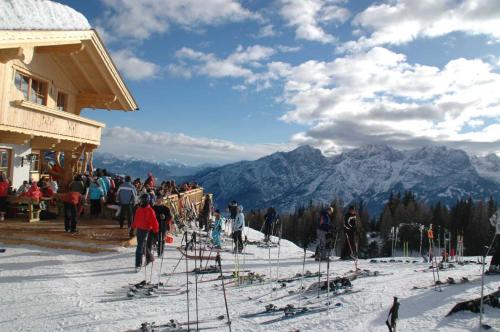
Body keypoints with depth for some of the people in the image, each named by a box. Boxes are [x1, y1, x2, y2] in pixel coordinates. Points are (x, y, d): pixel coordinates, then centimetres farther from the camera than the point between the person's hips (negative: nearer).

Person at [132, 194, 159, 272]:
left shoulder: (150, 211, -16)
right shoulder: (139, 209, 7)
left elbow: (154, 221, -16)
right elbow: (136, 218, 19)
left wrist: (155, 230, -16)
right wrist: (133, 226, 22)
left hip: (145, 230, -7)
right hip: (139, 229, 7)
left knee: (139, 248, -9)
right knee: (143, 246, 20)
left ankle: (138, 265, -2)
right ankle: (150, 257, 41)